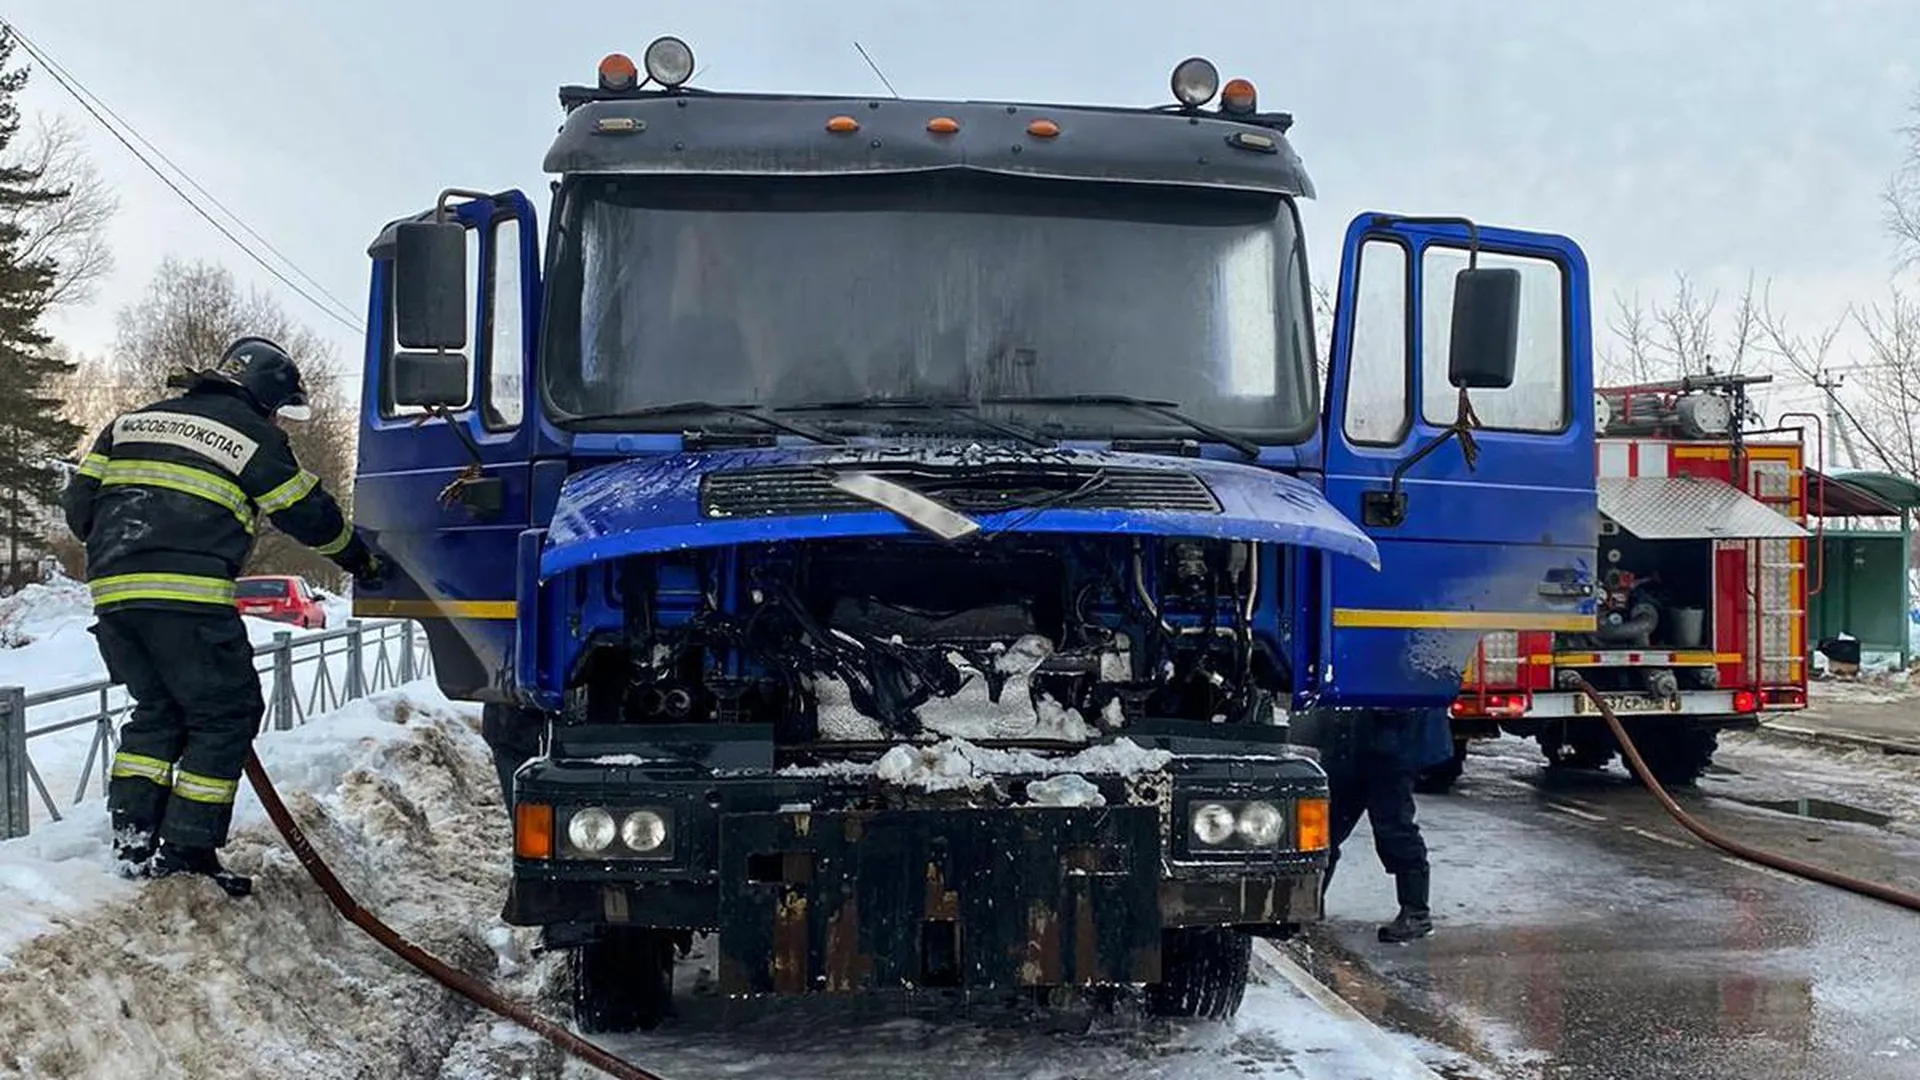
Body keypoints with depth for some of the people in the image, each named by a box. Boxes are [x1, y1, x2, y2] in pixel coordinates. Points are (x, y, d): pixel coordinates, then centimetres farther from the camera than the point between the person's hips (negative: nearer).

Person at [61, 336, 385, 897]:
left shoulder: (132, 421, 22)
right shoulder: (253, 436, 5)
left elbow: (79, 501, 19)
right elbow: (309, 514, 10)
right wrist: (362, 560, 25)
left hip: (111, 592, 7)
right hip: (189, 598, -7)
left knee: (156, 708, 21)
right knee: (227, 714, 4)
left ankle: (132, 836, 14)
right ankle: (187, 849, 0)